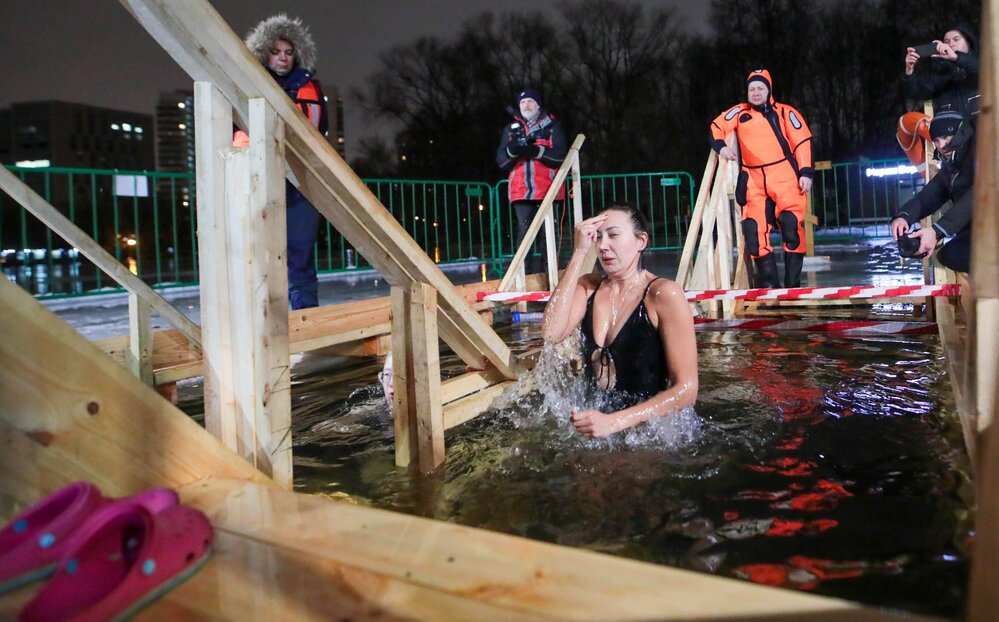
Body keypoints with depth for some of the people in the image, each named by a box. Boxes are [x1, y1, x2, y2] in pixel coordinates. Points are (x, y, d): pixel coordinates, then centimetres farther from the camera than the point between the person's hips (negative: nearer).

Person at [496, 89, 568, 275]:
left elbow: (560, 156, -7)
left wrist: (535, 150, -20)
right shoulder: (511, 129, 16)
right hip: (521, 190, 1)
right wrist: (512, 150, -15)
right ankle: (523, 272, -5)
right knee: (524, 231, -5)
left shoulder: (552, 126, 8)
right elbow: (501, 161, 6)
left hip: (547, 189, -1)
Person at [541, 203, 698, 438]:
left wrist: (615, 422, -22)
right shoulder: (588, 287, 7)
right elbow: (551, 333, -13)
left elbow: (686, 389, -13)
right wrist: (579, 253, -11)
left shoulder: (663, 293, -9)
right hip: (594, 421, 4)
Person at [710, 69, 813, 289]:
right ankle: (769, 281, 3)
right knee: (754, 228, -7)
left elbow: (802, 142, 3)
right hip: (754, 180, 3)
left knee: (791, 226, -13)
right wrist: (720, 146, 0)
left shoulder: (785, 113, 7)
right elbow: (717, 127, 20)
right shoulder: (739, 113, 15)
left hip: (785, 177, -2)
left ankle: (793, 283, -5)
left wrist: (805, 172, -6)